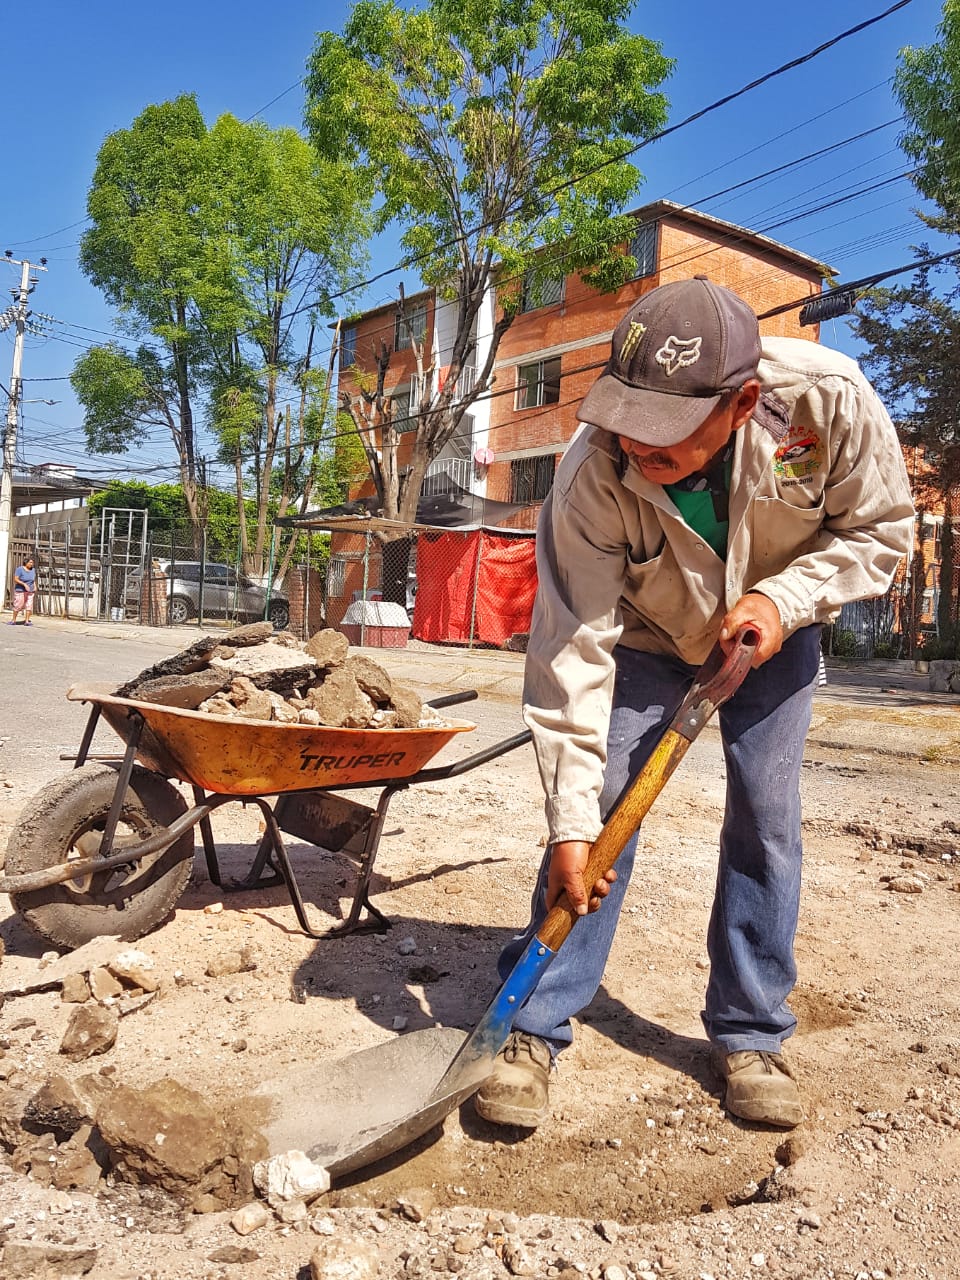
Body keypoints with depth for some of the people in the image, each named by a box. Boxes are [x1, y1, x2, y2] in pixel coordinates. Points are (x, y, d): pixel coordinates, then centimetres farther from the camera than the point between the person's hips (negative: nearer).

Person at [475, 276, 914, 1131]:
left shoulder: (829, 401, -32)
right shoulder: (594, 475, -35)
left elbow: (880, 529, -13)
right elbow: (571, 651, -32)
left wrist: (783, 598, -30)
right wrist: (571, 819, -33)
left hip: (772, 633, 2)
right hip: (645, 638, -1)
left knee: (766, 826, -2)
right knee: (600, 814, -10)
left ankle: (749, 1036, 17)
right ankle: (534, 1029, 5)